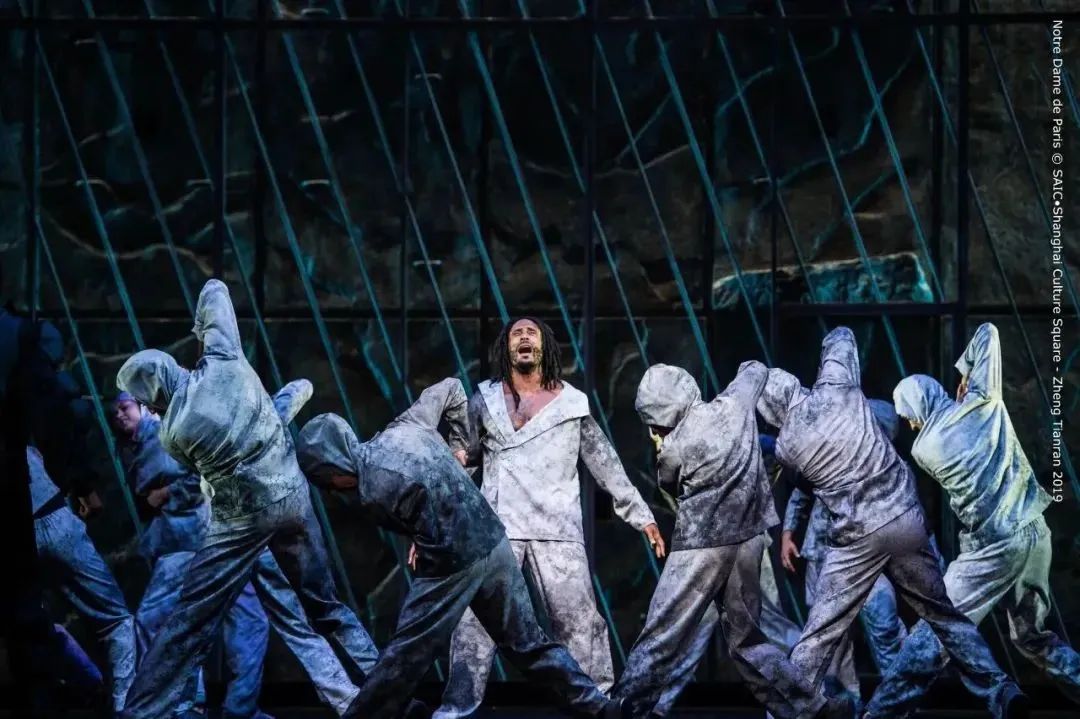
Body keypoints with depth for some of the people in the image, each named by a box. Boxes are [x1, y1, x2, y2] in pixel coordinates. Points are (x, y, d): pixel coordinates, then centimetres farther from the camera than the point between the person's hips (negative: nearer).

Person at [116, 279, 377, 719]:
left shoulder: (173, 432, -11)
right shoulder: (223, 359, -5)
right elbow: (216, 292, 11)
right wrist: (202, 330, 31)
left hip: (243, 517, -4)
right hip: (294, 496, 5)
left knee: (190, 622, -1)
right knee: (324, 602, 18)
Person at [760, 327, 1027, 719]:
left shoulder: (786, 443, 1)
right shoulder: (836, 388, 1)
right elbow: (841, 336, 20)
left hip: (858, 536, -3)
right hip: (906, 518, 3)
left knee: (820, 634, 3)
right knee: (944, 614, 15)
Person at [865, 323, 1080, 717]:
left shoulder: (923, 447, 1)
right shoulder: (982, 402, 4)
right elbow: (987, 332, 14)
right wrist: (966, 372, 27)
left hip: (994, 545, -4)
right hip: (1035, 533, 4)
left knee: (936, 630, -2)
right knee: (1033, 635, 20)